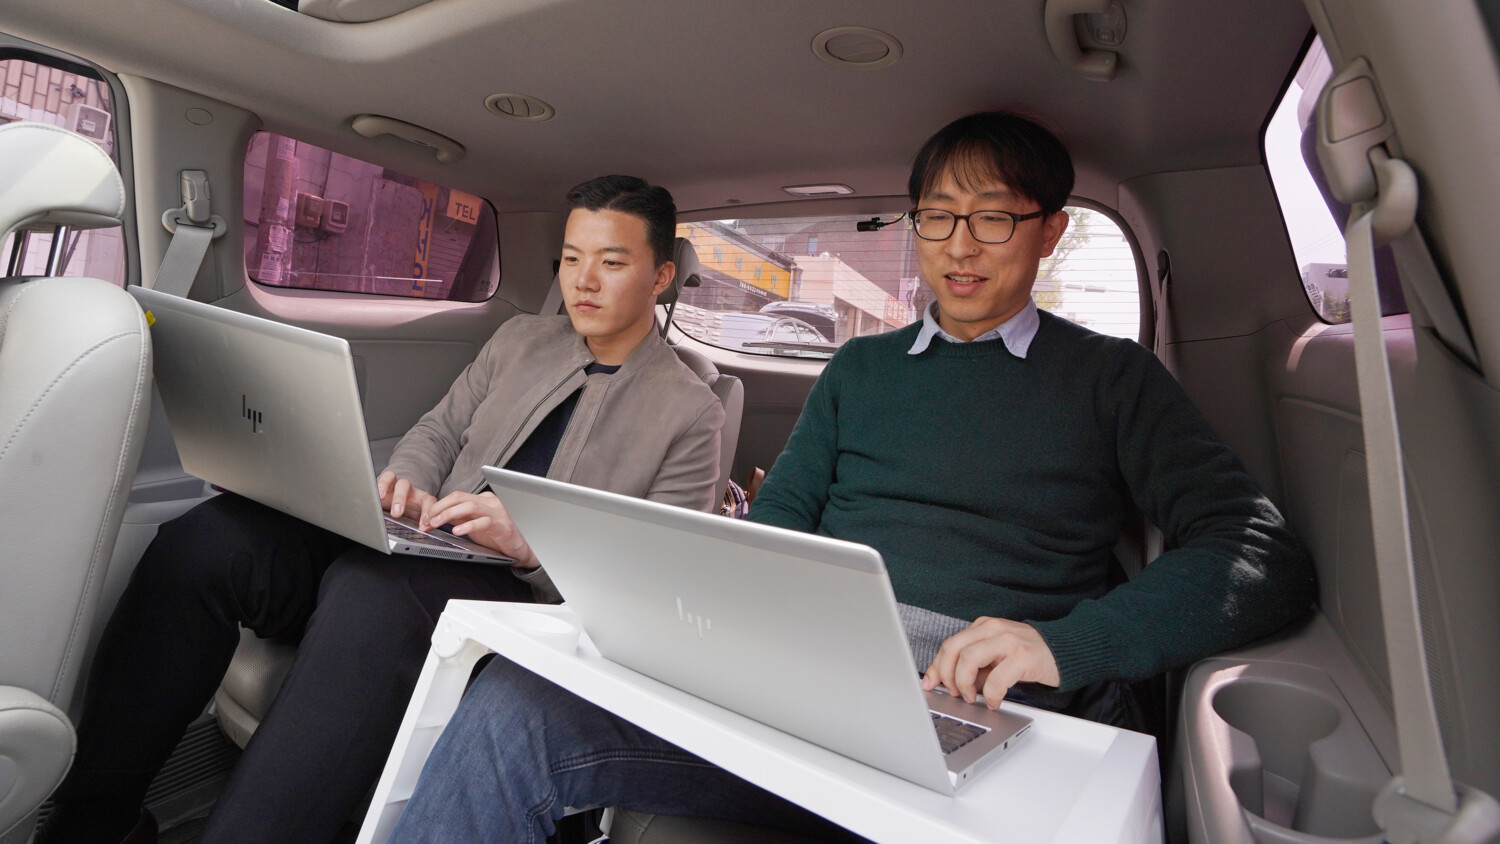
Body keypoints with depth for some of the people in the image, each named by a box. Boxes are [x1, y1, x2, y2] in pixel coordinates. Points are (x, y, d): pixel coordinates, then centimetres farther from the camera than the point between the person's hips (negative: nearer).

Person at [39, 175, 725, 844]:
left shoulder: (689, 411, 1)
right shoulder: (520, 341, 19)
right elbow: (436, 431, 22)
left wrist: (529, 541, -20)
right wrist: (408, 487, -2)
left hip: (518, 588, -5)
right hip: (420, 550, 6)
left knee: (369, 590, -37)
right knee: (205, 541, -18)